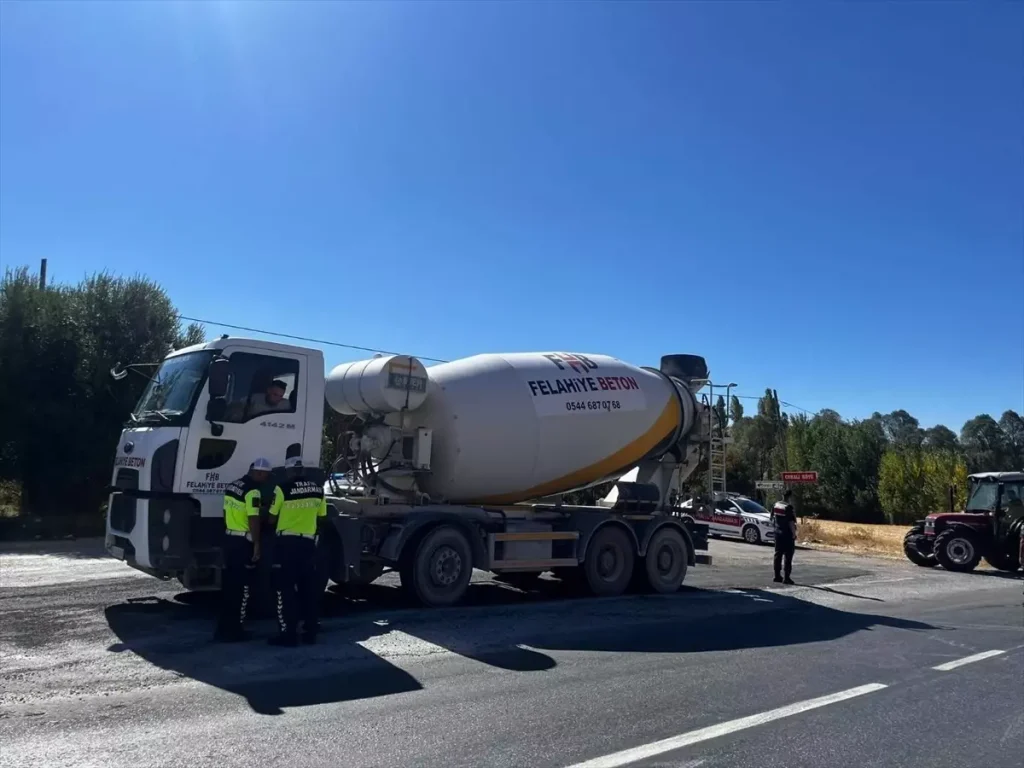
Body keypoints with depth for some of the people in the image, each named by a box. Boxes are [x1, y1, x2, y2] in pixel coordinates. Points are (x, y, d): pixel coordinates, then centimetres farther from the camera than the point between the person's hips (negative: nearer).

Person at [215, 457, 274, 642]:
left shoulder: (232, 485, 12)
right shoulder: (253, 491, -17)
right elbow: (253, 519, -20)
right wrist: (257, 544, -17)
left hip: (229, 538, 9)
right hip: (243, 542, -9)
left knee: (229, 585, 15)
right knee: (243, 586, 0)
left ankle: (224, 628, 21)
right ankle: (234, 630, 3)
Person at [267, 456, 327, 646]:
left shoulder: (284, 488, -9)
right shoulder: (318, 489, 5)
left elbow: (272, 517, -2)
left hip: (287, 542, -5)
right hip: (308, 542, 5)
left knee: (285, 588, 2)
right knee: (309, 588, 12)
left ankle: (288, 634, 1)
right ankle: (310, 632, 16)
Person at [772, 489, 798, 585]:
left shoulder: (776, 505, 5)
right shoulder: (789, 507, -17)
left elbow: (772, 518, 14)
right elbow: (791, 522, -20)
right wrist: (794, 533, -13)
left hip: (778, 533, 7)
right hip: (787, 534, -7)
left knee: (778, 555, 13)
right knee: (788, 556, -1)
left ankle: (777, 576, 17)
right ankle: (786, 578, -2)